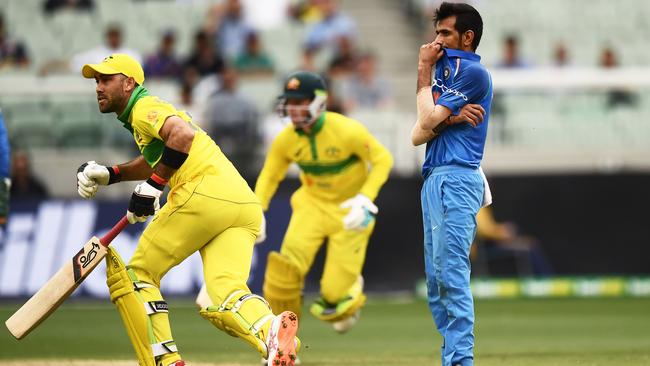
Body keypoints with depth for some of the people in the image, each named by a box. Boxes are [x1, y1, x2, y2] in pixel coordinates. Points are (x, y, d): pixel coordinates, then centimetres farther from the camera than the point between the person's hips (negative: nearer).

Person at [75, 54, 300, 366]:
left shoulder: (143, 108, 3)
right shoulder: (154, 111, 32)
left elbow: (183, 135, -16)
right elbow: (155, 161, 46)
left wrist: (152, 186, -11)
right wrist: (109, 175, 34)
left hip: (204, 192, -8)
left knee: (136, 275, 7)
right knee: (221, 298, -8)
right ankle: (272, 331, -39)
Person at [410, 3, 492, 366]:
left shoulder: (473, 73, -5)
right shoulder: (446, 74, 22)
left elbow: (427, 121, -10)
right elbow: (418, 135, 12)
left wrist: (424, 71, 2)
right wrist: (451, 119, -8)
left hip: (456, 179, -10)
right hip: (434, 180, 10)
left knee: (452, 275, -16)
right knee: (437, 281, 6)